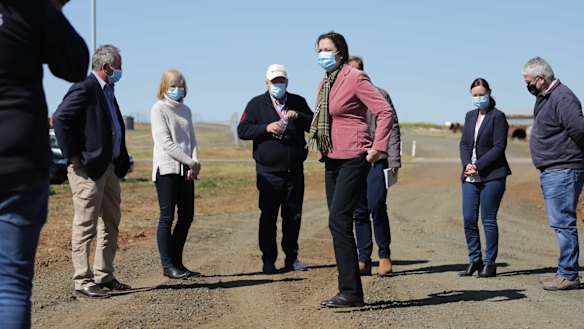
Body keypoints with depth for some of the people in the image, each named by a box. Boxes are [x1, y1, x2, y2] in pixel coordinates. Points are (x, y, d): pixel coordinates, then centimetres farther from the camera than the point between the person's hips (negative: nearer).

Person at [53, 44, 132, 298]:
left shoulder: (107, 91, 17)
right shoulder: (84, 89, -12)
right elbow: (60, 118, -22)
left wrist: (122, 160, 13)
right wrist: (73, 156, -19)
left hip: (111, 167, 10)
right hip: (89, 168, -10)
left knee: (111, 225, 14)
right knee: (86, 227, -4)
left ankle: (104, 276, 23)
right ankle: (83, 280, 0)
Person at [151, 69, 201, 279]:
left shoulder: (185, 110, 17)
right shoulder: (158, 109, -4)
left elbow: (192, 140, 13)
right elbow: (166, 143, -12)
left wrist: (195, 163, -6)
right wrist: (192, 163, -13)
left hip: (186, 171, 7)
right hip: (167, 169, -7)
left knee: (187, 216, 7)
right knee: (167, 217, -5)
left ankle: (177, 262, 15)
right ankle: (168, 265, 0)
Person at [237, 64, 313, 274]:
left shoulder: (298, 102, 11)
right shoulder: (257, 104, 4)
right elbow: (242, 130, -4)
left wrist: (298, 117, -13)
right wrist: (266, 128, -17)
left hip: (294, 171, 3)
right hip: (269, 172, -3)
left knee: (294, 215, 8)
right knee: (268, 217, 0)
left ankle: (291, 258, 19)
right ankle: (268, 260, 7)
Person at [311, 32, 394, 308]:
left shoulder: (355, 78, -10)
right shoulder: (325, 82, 14)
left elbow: (385, 112, -15)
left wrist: (378, 147, -18)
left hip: (353, 158, -9)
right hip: (331, 160, 9)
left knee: (338, 221, -16)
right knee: (339, 224, 7)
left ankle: (351, 292, -12)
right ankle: (350, 291, 13)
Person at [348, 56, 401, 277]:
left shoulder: (379, 95, 5)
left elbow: (392, 128, 3)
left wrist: (394, 160, -5)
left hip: (377, 160, -3)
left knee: (377, 207, -12)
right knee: (359, 212, 4)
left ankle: (384, 255, 2)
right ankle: (364, 260, 9)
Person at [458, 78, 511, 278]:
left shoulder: (497, 116, -4)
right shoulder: (470, 116, 16)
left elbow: (499, 147, -10)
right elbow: (464, 143, 11)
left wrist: (478, 167, -15)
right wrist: (467, 164, -7)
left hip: (492, 176, -6)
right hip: (470, 177, 6)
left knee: (488, 220, -2)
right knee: (468, 219, 3)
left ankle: (489, 263, 7)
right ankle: (474, 260, 14)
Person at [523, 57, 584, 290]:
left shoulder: (562, 98, -16)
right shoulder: (544, 98, 16)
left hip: (563, 171, -11)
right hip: (551, 172, 11)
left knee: (563, 223, -8)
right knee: (560, 224, 14)